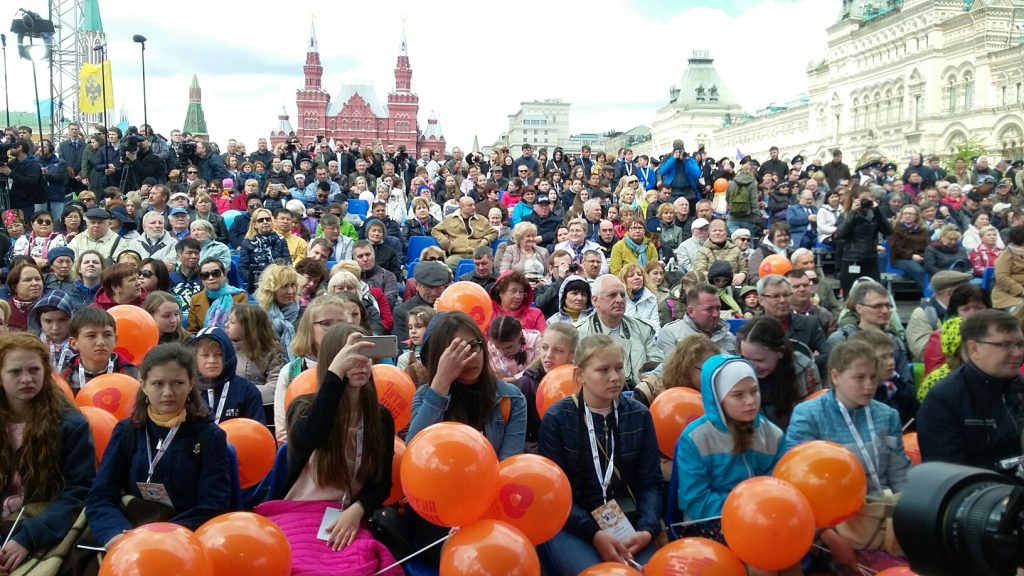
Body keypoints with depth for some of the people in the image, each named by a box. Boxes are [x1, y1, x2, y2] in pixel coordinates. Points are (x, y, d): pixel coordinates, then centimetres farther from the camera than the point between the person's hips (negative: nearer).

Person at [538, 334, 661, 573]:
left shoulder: (639, 415, 7)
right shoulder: (556, 418, -2)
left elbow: (650, 482, 4)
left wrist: (648, 529, -15)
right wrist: (593, 533, -20)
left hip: (627, 521, 2)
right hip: (571, 524, -2)